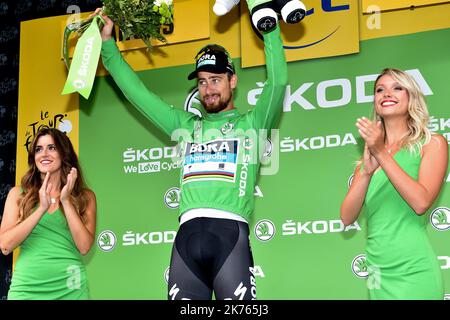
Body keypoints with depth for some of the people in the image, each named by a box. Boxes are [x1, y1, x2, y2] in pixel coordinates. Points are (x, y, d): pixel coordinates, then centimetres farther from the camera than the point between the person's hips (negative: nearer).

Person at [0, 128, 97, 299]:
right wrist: (42, 208, -13)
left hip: (70, 287, 0)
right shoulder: (18, 194, 4)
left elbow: (84, 246, -6)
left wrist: (66, 201, -11)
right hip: (27, 286, 0)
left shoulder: (85, 196, 4)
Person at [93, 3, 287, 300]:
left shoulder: (251, 123, 15)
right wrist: (108, 44, 29)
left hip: (230, 233, -3)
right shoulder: (186, 125, 26)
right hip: (188, 234, 4)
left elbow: (278, 81, 2)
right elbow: (137, 92, 28)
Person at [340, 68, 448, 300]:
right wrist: (367, 171, -10)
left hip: (413, 272, -4)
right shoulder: (369, 154, 12)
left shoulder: (432, 144, 1)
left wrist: (382, 154, -14)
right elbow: (347, 217, 3)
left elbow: (421, 203, -14)